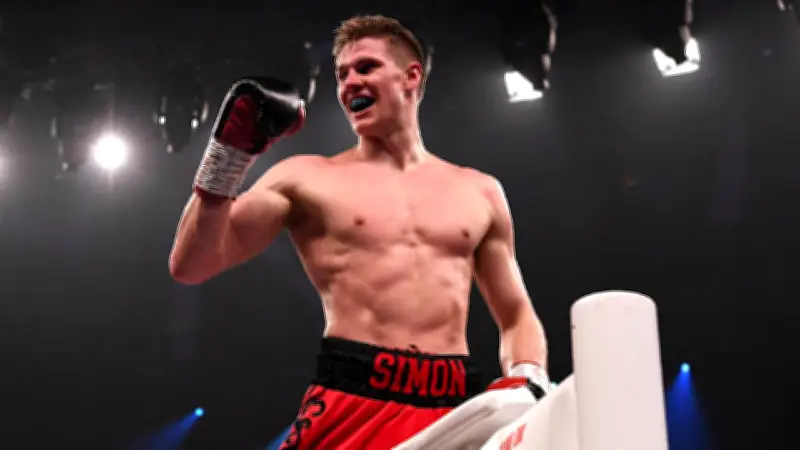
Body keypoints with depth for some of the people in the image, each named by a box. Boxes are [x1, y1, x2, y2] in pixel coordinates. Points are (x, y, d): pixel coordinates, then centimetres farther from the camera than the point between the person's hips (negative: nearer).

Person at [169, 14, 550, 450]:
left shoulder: (479, 192, 17)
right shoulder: (307, 178, 9)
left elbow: (517, 316, 22)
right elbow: (189, 266, 3)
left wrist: (529, 381, 1)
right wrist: (230, 150, -5)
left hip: (455, 410, 3)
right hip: (350, 405, -2)